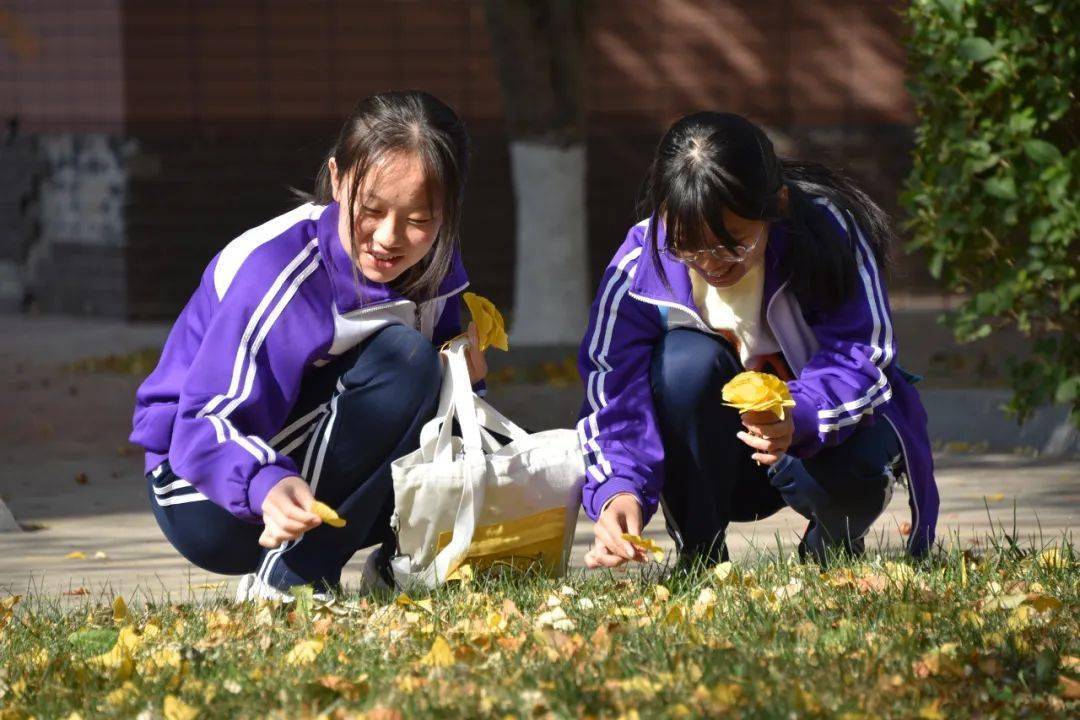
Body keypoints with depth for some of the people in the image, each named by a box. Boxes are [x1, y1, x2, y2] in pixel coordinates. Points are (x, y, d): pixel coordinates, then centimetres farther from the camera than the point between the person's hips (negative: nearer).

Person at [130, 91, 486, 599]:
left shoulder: (429, 262, -4)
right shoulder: (278, 272, -26)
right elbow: (205, 427, -30)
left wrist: (464, 371, -16)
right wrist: (268, 486, -50)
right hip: (205, 501, -7)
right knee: (402, 358, -28)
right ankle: (289, 576, -26)